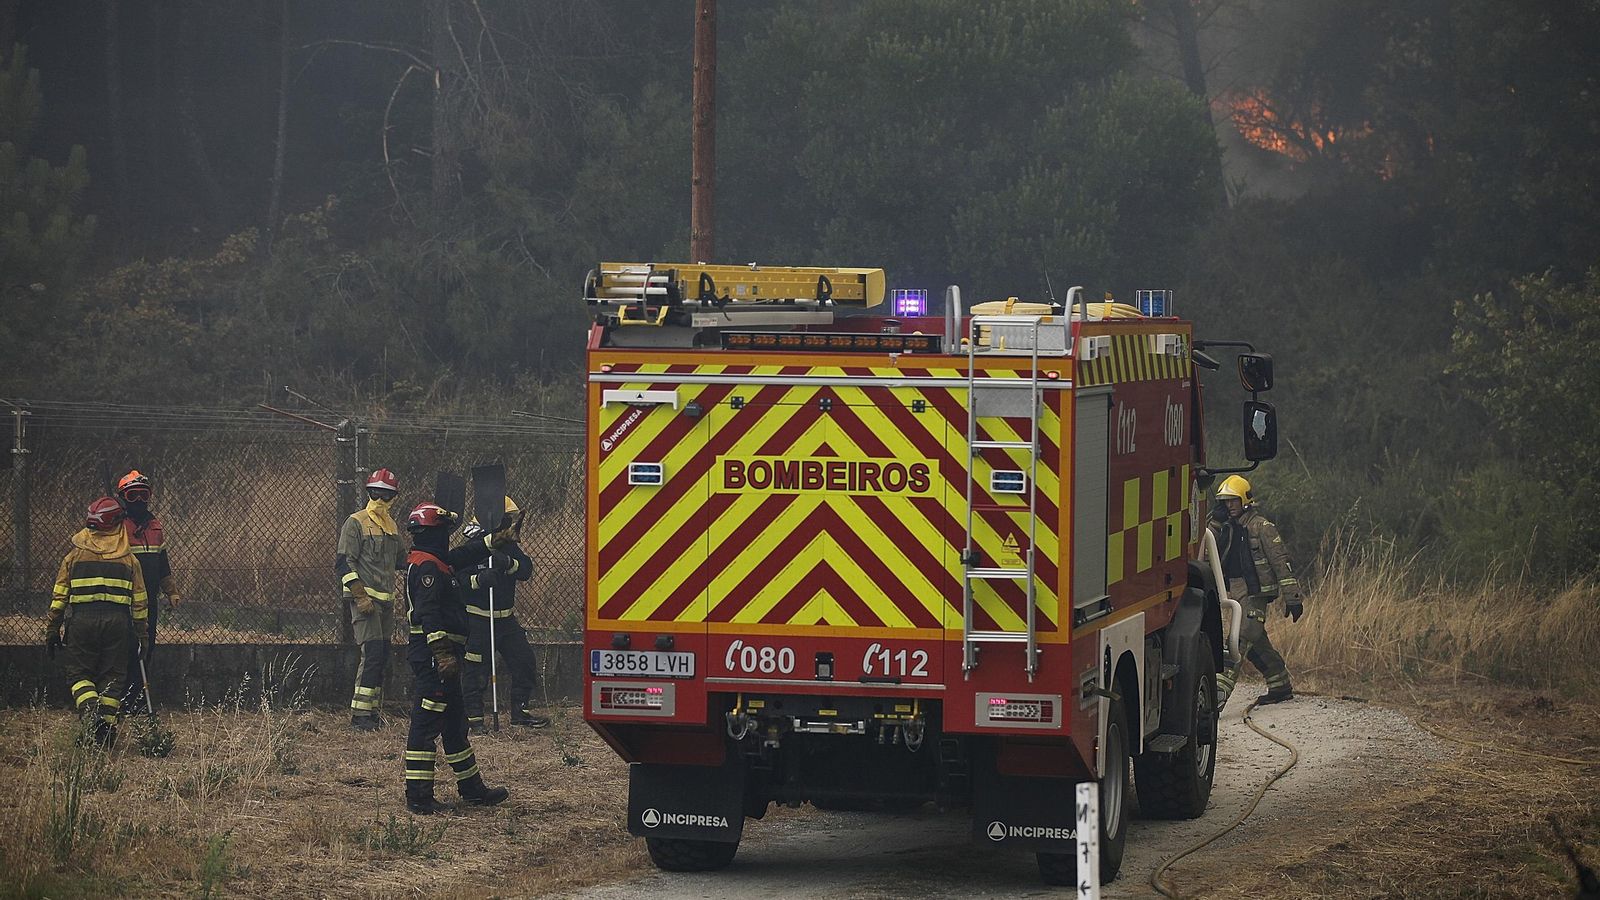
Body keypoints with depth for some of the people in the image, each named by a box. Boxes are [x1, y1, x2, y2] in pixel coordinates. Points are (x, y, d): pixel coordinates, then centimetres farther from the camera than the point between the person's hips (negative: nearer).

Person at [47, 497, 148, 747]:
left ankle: (91, 710, -19)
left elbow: (59, 595, 5)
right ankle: (108, 726, 5)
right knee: (112, 676, 9)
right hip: (118, 620, 1)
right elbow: (139, 600, 11)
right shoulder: (128, 557, 9)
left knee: (79, 672, 7)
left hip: (82, 620, -1)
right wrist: (142, 634, 17)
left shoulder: (75, 554, 6)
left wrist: (52, 630, 10)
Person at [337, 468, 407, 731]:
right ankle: (360, 715, -14)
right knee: (372, 653, -15)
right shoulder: (356, 522, -7)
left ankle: (372, 711, 17)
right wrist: (361, 596, -19)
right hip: (364, 598, -8)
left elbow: (401, 560, 25)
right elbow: (344, 562, -12)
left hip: (386, 600, 8)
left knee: (382, 655, 9)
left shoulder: (391, 525, 16)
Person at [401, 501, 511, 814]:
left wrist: (493, 541, 33)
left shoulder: (436, 562, 16)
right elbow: (429, 614, -25)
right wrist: (442, 653, -30)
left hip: (440, 655, 11)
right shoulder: (427, 567, -16)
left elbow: (463, 556, 34)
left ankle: (472, 788, 26)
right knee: (427, 723, -10)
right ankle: (418, 796, -10)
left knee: (455, 722, 17)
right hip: (432, 656, -11)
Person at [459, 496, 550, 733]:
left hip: (506, 618, 6)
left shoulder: (510, 547, 8)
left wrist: (509, 563, -25)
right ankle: (473, 718, 5)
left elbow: (526, 570, -6)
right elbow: (457, 579, -18)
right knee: (476, 671, -3)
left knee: (525, 663, 7)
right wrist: (480, 579, -34)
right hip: (478, 620, -6)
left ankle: (519, 711, 20)